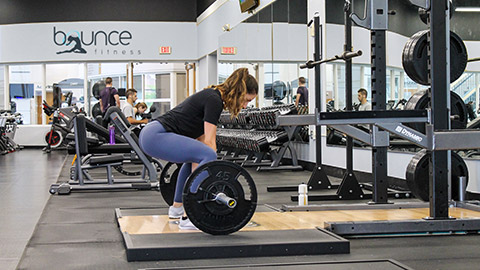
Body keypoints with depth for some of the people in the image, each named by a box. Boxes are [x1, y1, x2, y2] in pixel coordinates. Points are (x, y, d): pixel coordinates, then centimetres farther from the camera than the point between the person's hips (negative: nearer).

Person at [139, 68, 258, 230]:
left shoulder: (211, 96, 19)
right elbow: (209, 142, -13)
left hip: (151, 134, 11)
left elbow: (201, 139, 23)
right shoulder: (214, 101, -10)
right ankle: (189, 218, -18)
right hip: (156, 137, -11)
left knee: (195, 156, 29)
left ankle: (177, 208, 31)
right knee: (207, 156, -20)